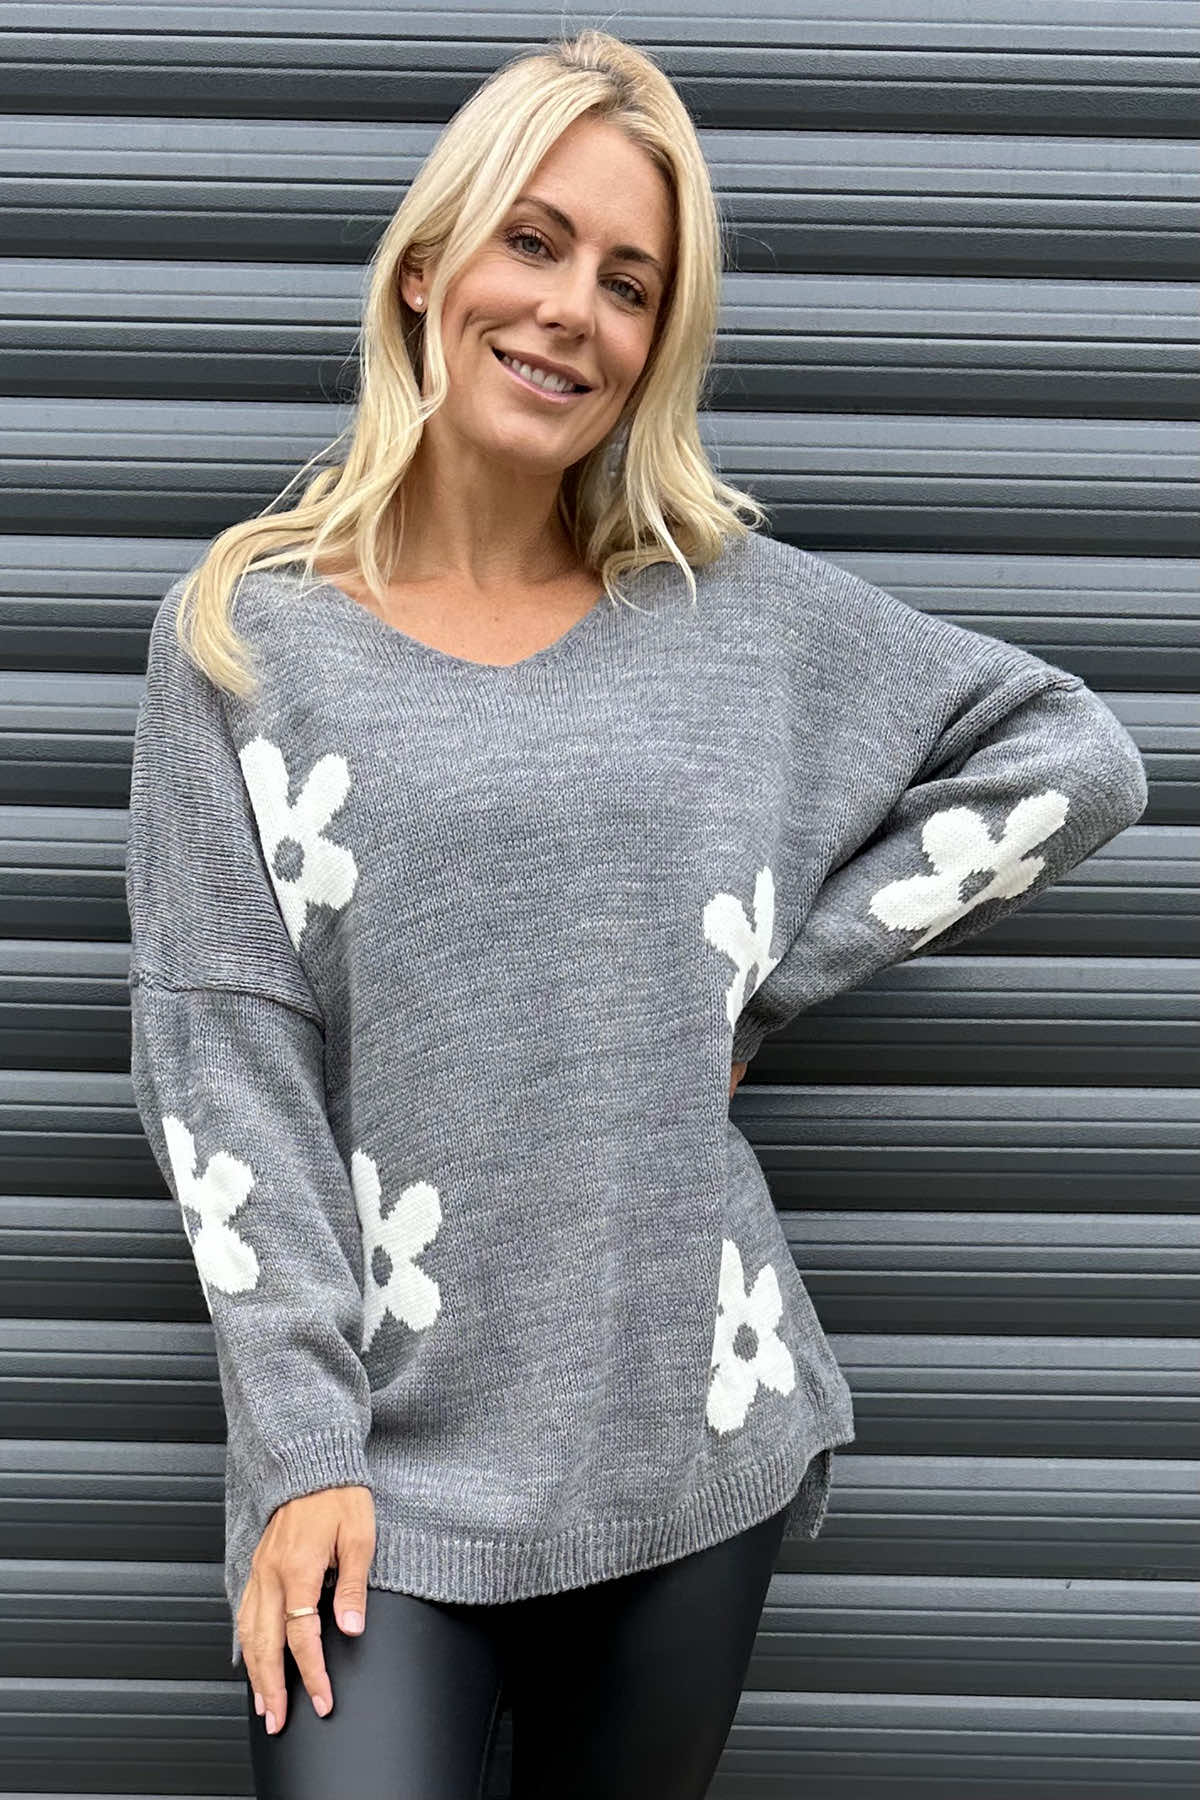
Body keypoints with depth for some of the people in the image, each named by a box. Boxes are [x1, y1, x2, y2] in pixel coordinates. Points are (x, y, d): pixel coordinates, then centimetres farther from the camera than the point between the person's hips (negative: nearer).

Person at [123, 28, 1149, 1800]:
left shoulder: (746, 613, 4)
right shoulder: (246, 633, 1)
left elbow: (1076, 755, 8)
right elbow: (222, 1056, -4)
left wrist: (776, 972, 1)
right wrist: (297, 1442, -10)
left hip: (691, 1432, 2)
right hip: (380, 1450, -2)